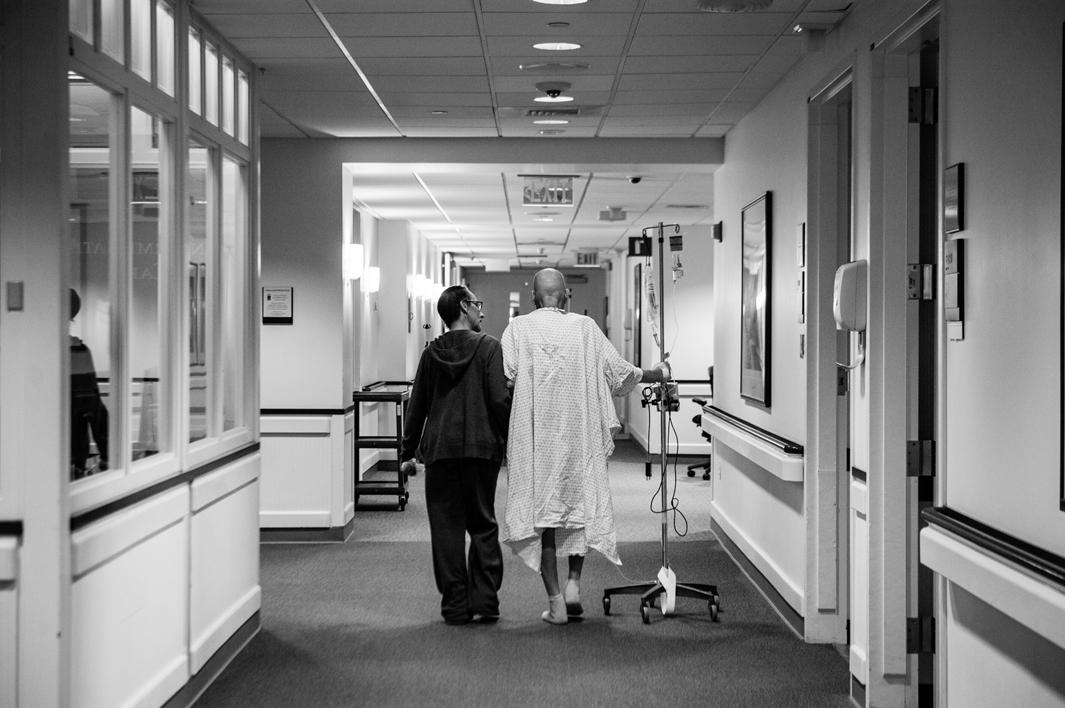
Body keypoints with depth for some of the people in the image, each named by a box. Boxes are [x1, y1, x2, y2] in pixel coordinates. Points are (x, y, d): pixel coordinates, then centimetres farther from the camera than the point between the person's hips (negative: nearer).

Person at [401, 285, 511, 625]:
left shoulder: (432, 353, 8)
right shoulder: (489, 346, -4)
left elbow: (417, 405, 11)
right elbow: (500, 400, -11)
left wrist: (409, 451, 17)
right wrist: (511, 442, -1)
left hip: (439, 449, 2)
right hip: (482, 448, -2)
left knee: (446, 528, 6)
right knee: (483, 526, 9)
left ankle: (455, 605, 7)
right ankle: (485, 601, 5)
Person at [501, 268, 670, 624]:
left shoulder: (517, 328, -4)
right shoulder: (586, 327, -1)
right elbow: (620, 373, 3)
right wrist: (656, 374, 21)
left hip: (533, 437, -1)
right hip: (579, 434, 1)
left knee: (541, 512, 5)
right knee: (583, 505, 18)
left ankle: (556, 601, 5)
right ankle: (573, 583, 7)